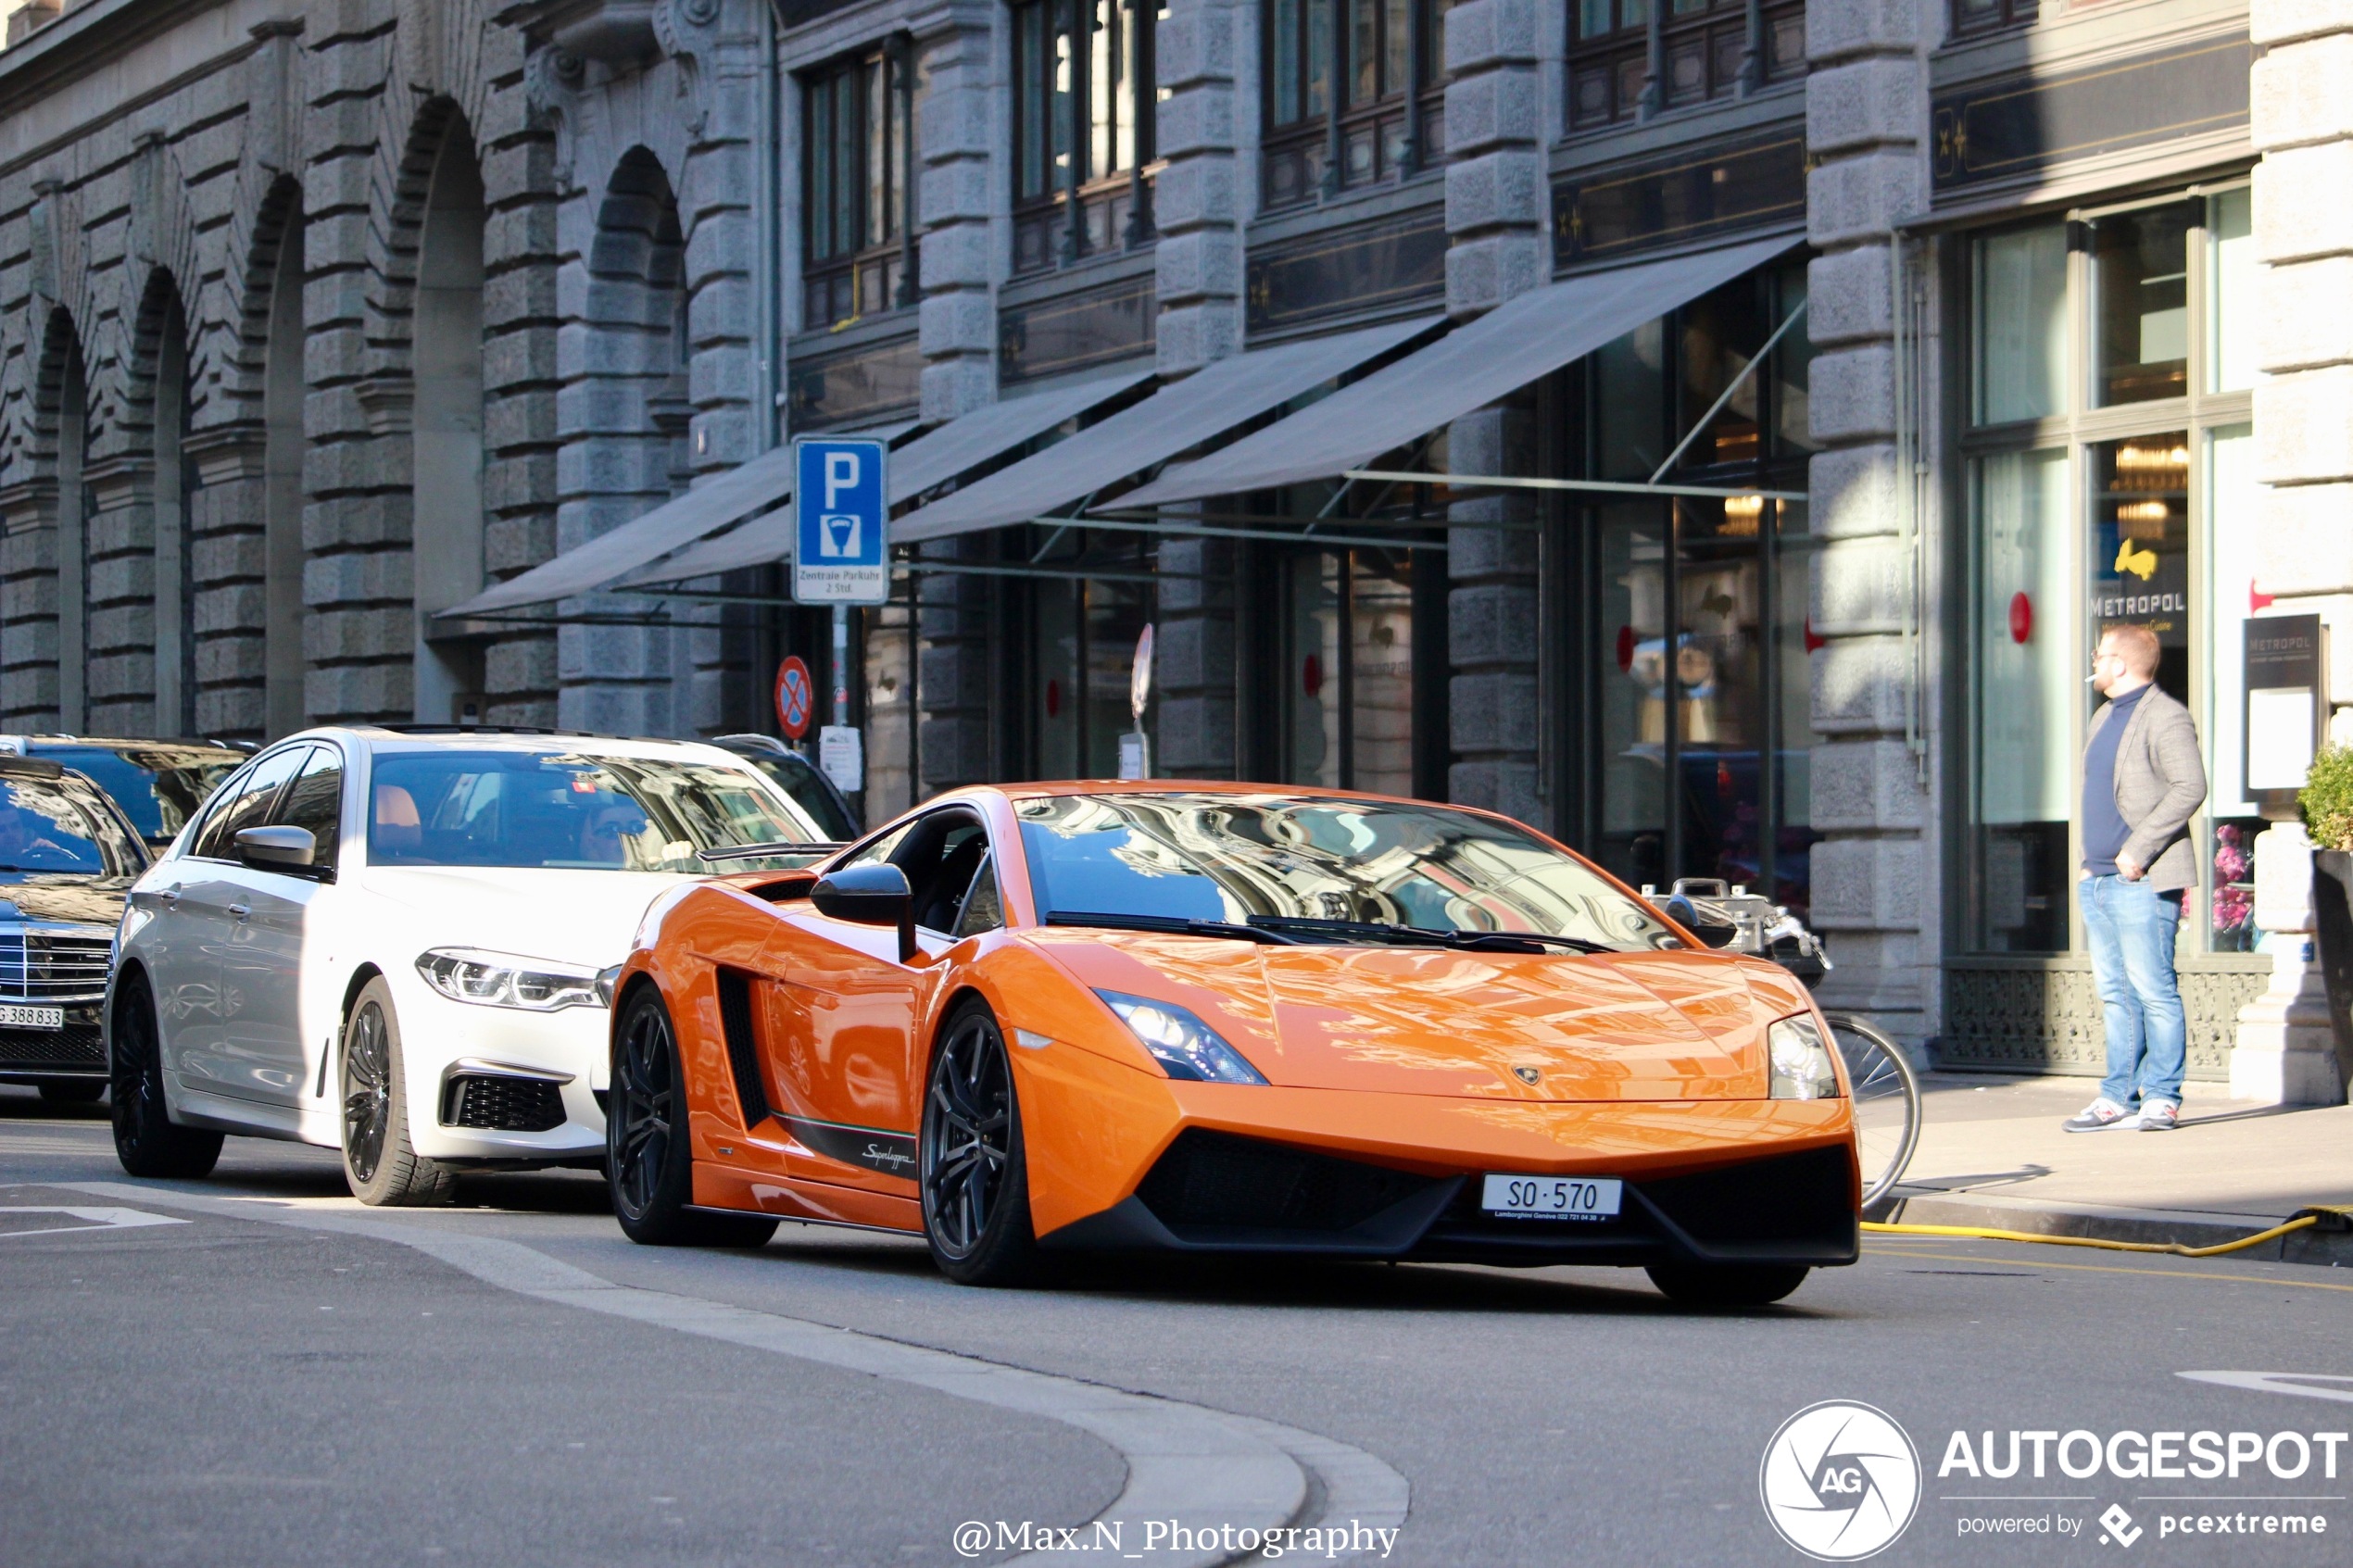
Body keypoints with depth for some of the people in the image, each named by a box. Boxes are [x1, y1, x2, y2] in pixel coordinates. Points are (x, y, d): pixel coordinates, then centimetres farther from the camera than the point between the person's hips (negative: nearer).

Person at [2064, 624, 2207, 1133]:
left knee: (2153, 990, -6)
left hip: (2142, 881, -9)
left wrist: (2138, 849, -21)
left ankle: (2162, 1097, -3)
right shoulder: (2105, 718, 20)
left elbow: (2190, 788, -20)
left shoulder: (2166, 718, -9)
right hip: (2099, 878, 9)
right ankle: (2118, 1096, 11)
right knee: (2115, 992, 9)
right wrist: (2090, 860, 15)